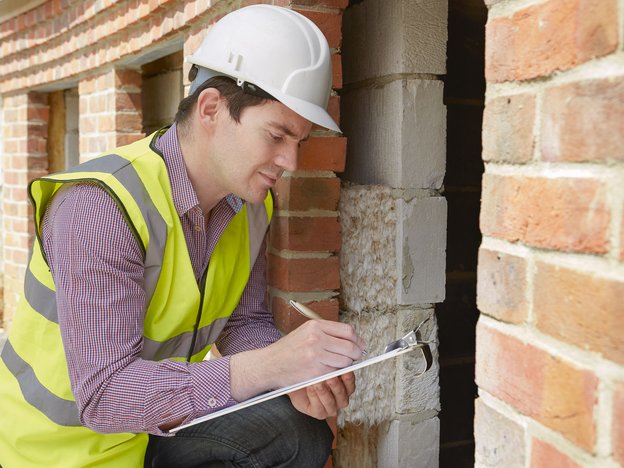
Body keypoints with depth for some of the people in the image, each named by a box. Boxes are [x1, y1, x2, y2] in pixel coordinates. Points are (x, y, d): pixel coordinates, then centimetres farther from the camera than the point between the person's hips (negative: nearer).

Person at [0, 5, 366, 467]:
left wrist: (298, 376, -19)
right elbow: (103, 393, -33)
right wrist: (269, 365, -40)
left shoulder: (250, 204, -4)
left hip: (162, 423, 6)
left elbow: (245, 322, 3)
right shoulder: (98, 205, -29)